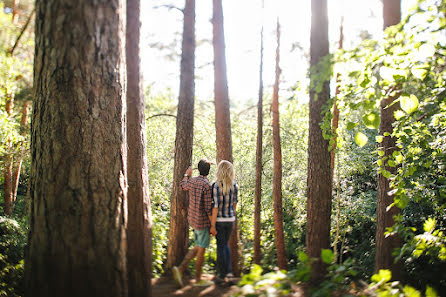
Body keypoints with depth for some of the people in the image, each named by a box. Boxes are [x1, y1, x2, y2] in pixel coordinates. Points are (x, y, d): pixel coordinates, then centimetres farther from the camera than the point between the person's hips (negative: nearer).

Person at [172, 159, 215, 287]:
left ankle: (180, 268, 7)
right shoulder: (207, 185, -20)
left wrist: (187, 175, 42)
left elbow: (183, 186, 25)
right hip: (203, 222, -7)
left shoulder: (192, 181, 1)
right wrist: (213, 226, -13)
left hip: (193, 219, 7)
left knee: (197, 248, 19)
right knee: (201, 250, 4)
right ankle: (198, 279, 14)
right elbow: (208, 208, -20)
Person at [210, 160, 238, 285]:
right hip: (230, 219, 5)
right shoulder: (234, 185, -3)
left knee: (220, 246, 5)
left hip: (219, 220, -5)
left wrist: (212, 225, -15)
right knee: (225, 244, 23)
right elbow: (234, 203, 7)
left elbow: (216, 206, -20)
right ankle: (228, 270, 21)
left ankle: (221, 275, 12)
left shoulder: (216, 186, -19)